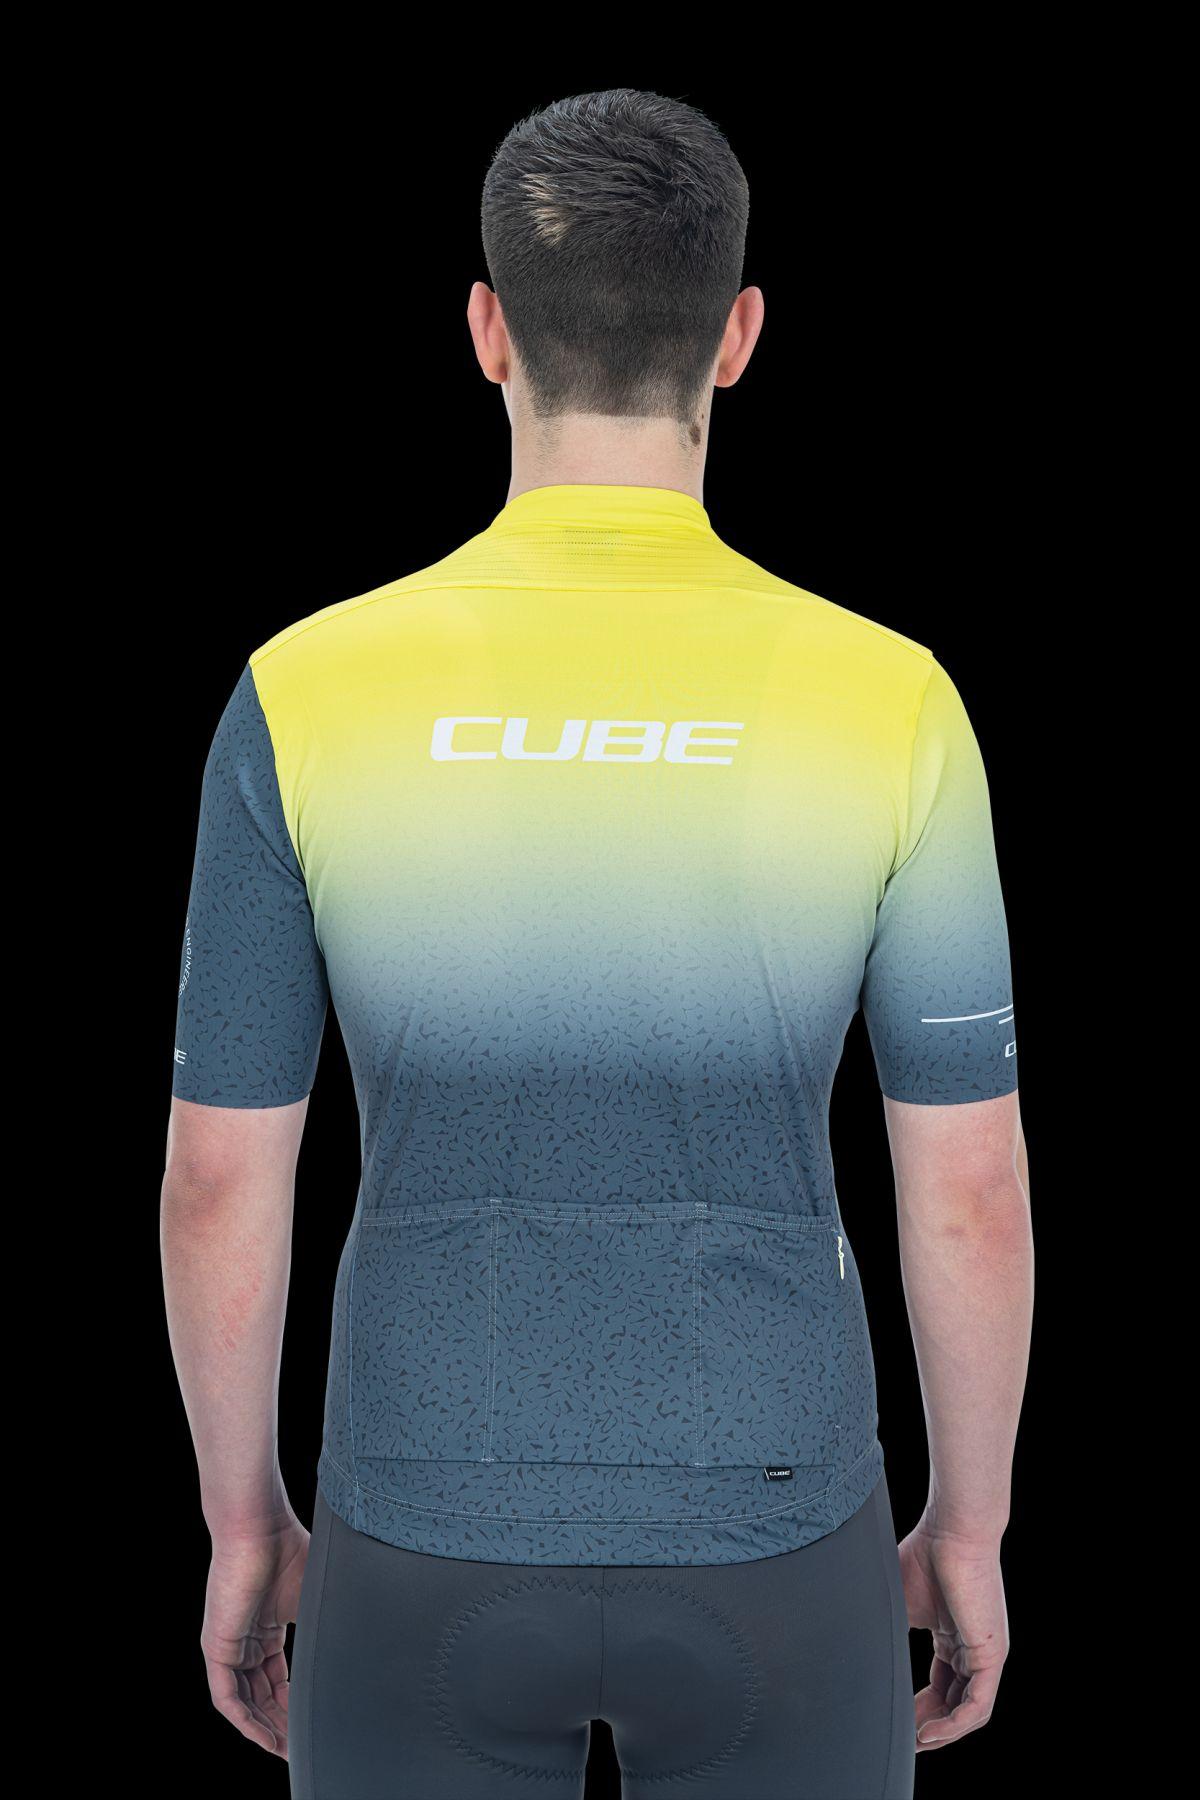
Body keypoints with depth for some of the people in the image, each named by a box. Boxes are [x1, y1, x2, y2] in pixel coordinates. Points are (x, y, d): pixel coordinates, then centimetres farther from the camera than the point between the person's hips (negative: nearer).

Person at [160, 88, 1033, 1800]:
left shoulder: (309, 694, -13)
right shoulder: (888, 701, -14)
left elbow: (219, 1182, -6)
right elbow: (971, 1192, -8)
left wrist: (244, 1522, 10)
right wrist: (968, 1528, 8)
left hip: (438, 1550, 1)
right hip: (767, 1549, 0)